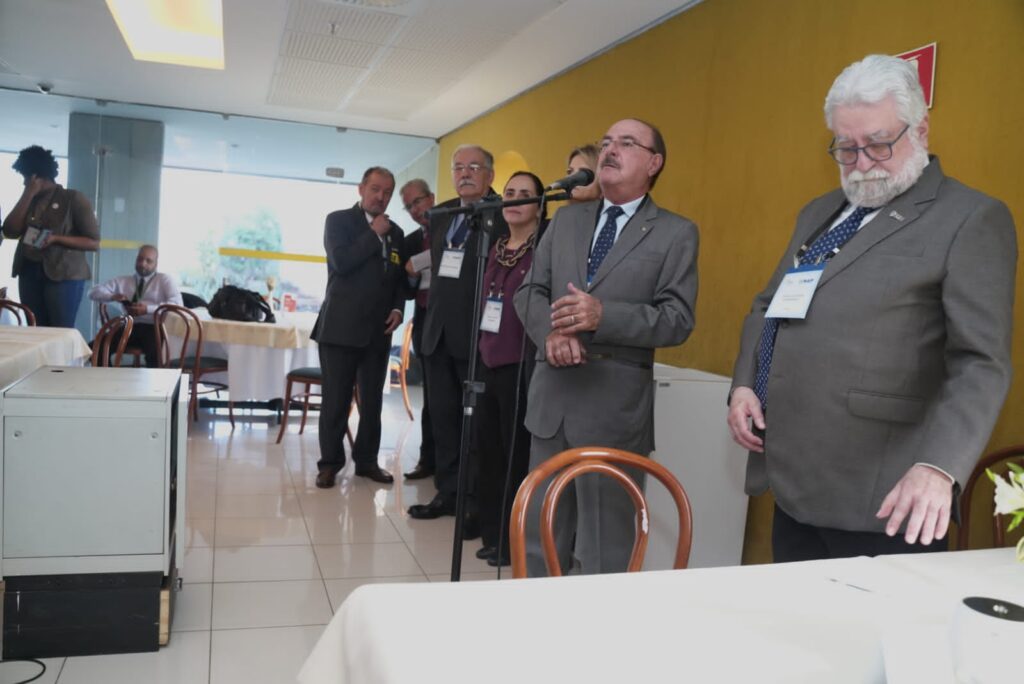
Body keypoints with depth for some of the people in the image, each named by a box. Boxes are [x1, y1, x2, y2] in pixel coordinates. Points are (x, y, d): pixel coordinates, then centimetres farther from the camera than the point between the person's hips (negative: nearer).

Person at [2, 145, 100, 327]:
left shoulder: (73, 199, -2)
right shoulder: (29, 201, 15)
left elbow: (94, 243, -6)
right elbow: (10, 232, 1)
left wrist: (56, 239, -19)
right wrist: (28, 195, -1)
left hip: (63, 275, -5)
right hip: (29, 274, 6)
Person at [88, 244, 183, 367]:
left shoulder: (164, 280, 12)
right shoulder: (122, 281, 23)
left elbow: (178, 304, -3)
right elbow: (94, 292, 19)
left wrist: (148, 309, -15)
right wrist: (112, 296, -4)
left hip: (154, 328, -4)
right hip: (130, 327, 4)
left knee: (154, 353, -37)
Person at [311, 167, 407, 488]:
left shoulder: (395, 232, 14)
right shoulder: (338, 220, 0)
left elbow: (400, 277, 18)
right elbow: (341, 263, -16)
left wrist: (398, 308, 1)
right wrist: (374, 234, -11)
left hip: (379, 328, 5)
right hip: (341, 326, -4)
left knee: (372, 400, 8)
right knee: (336, 399, 0)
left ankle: (366, 460, 20)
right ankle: (330, 462, 12)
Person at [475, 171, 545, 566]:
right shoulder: (497, 249, 14)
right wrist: (481, 352, 15)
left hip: (521, 366, -7)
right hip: (489, 364, 7)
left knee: (518, 455, 2)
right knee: (488, 452, 12)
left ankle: (514, 541, 15)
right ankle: (492, 534, 25)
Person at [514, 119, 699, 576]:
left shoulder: (676, 233, -1)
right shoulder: (566, 220, 14)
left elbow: (678, 319, -10)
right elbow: (530, 290, 9)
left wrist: (604, 316, -24)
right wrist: (551, 332, -12)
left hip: (615, 404, -4)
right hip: (552, 393, 5)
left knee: (605, 546, 8)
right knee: (540, 534, 17)